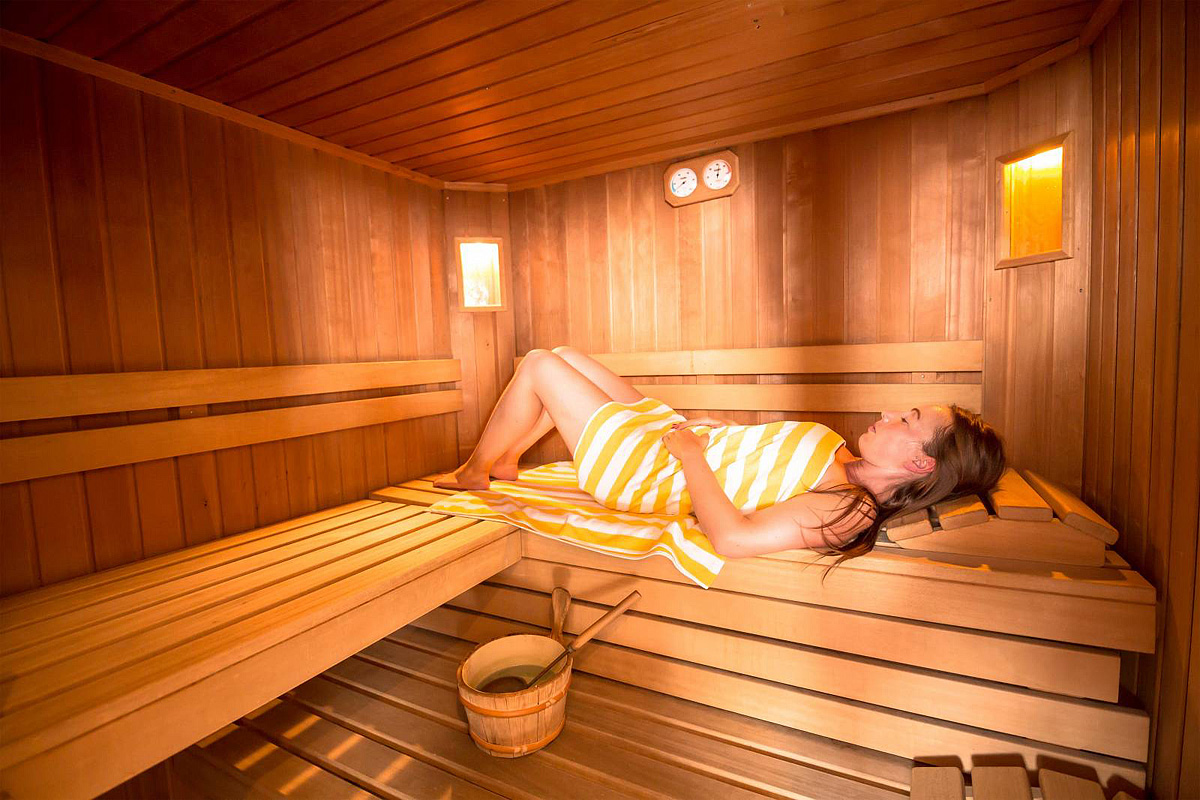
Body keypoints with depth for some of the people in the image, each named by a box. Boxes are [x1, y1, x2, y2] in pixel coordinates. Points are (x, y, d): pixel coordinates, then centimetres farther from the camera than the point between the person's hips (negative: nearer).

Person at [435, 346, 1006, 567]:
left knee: (540, 366, -3)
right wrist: (718, 429, 2)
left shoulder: (846, 511, -24)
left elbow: (732, 537, -36)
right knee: (561, 356, 16)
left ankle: (474, 471, 22)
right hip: (660, 426, 9)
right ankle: (505, 460, 34)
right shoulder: (844, 461, 3)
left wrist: (691, 452, -25)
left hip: (644, 467, -9)